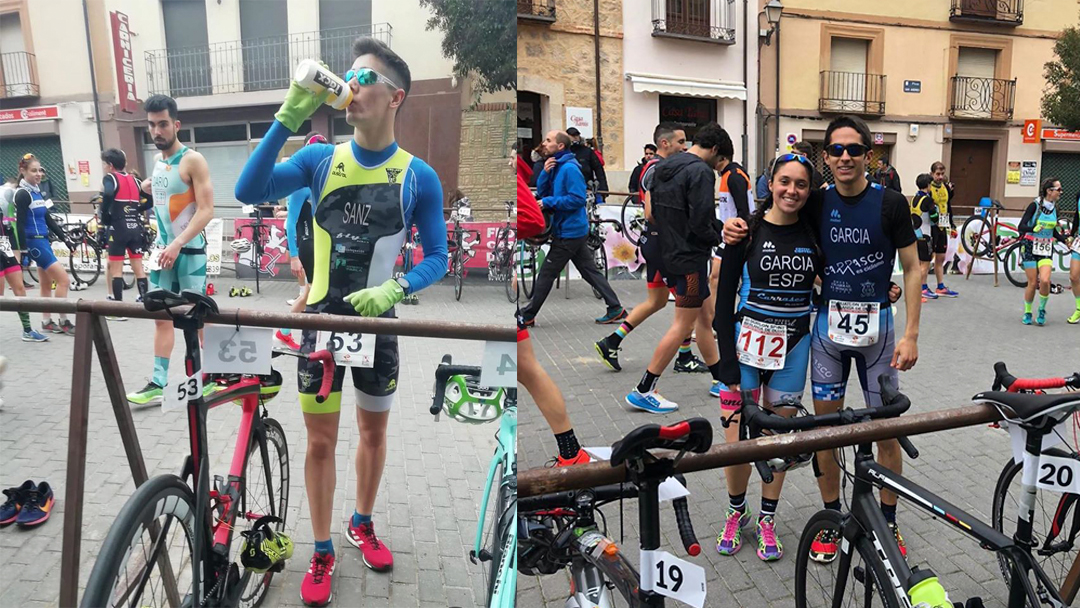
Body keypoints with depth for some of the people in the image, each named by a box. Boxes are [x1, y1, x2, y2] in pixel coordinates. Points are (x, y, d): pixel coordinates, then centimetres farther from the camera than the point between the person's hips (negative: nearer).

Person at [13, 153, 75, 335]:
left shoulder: (37, 192, 13)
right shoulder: (22, 194, -12)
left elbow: (47, 219, 19)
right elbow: (20, 225, -16)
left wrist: (65, 238, 17)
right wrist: (23, 251, -20)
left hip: (43, 241, 9)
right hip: (34, 243, -9)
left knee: (47, 284, 12)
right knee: (63, 279, -11)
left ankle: (47, 322, 20)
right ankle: (64, 322, -4)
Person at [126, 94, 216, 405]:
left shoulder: (193, 160, -12)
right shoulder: (157, 159, 11)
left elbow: (206, 210, -19)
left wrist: (177, 245, -24)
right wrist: (151, 188, 8)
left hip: (189, 251, -7)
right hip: (164, 248, 7)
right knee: (161, 317, 6)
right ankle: (158, 384, 10)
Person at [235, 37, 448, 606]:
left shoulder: (419, 177, -7)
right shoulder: (319, 159, -4)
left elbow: (437, 258, -3)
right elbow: (249, 191, -17)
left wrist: (392, 290, -21)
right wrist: (287, 118, -25)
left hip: (377, 323, 0)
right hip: (322, 319, 0)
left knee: (374, 432, 16)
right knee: (320, 441, 7)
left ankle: (362, 524, 40)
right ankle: (322, 553, 24)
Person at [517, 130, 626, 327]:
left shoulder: (569, 168, -17)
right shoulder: (555, 166, 11)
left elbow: (578, 199, -23)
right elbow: (541, 192, 10)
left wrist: (549, 202, -20)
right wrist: (545, 172, -6)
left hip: (568, 232, -9)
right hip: (574, 230, 9)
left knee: (546, 274, 1)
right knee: (590, 271, 11)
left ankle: (527, 316, 11)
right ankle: (616, 309, 14)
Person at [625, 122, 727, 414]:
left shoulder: (663, 167, 11)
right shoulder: (701, 171, -15)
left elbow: (655, 211, 14)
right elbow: (701, 222, -22)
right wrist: (717, 238, -3)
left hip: (669, 255, 9)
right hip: (690, 258, -9)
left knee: (704, 316, 20)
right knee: (683, 325, -3)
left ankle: (721, 375, 33)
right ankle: (644, 391, 0)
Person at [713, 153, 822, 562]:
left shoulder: (813, 233, 2)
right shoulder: (747, 232, -7)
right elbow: (724, 299, -7)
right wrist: (728, 366, -11)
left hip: (793, 346, 3)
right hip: (747, 342, -2)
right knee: (737, 440, -1)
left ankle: (767, 520, 28)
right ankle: (736, 512, 25)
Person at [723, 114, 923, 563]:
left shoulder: (890, 203, -5)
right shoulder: (818, 203, 1)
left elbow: (913, 269, 0)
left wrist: (911, 335, -7)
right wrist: (737, 231, -10)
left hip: (876, 325, -1)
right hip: (828, 324, 2)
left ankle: (888, 522, 24)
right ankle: (832, 519, 23)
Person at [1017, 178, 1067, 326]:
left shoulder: (1054, 208, 6)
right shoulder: (1035, 205, -10)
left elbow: (1053, 231, 19)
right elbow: (1021, 227, -16)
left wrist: (1065, 240, 6)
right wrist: (1034, 228, -35)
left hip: (1046, 249, 3)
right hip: (1030, 247, -3)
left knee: (1045, 281, -15)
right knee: (1032, 283, -2)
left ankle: (1042, 310, 6)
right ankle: (1027, 312, 17)